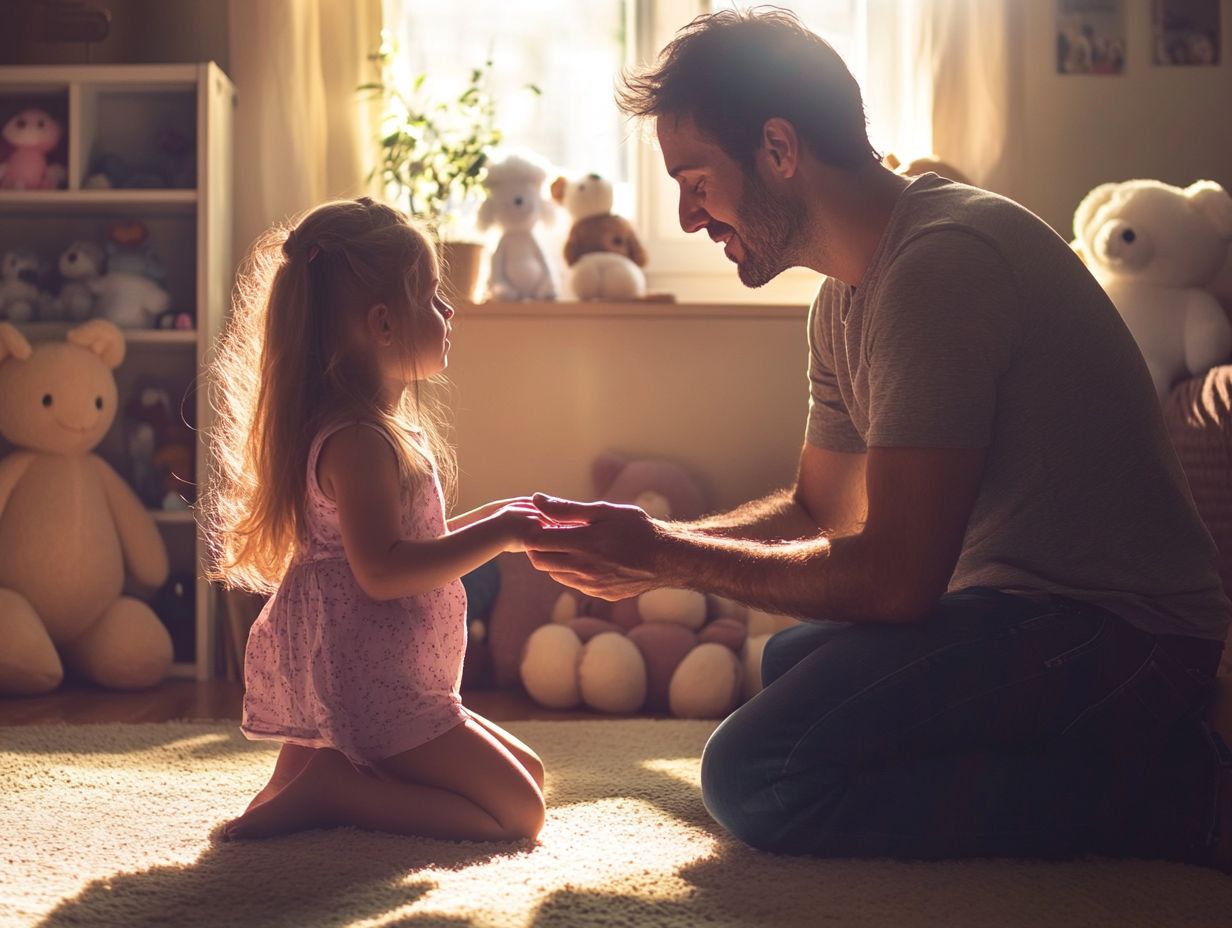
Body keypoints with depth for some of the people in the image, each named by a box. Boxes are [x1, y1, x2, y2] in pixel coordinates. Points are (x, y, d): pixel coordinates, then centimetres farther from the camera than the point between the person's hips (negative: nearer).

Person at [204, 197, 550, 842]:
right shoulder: (358, 439, -19)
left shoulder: (385, 429, 14)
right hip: (368, 687, -10)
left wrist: (493, 520, 12)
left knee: (527, 772, 17)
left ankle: (317, 763, 6)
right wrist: (495, 536, -19)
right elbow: (382, 570, -26)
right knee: (517, 811, -7)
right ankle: (326, 788, -9)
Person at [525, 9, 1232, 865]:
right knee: (792, 663, 29)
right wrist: (650, 549, 6)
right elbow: (819, 511, 21)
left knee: (755, 775, -19)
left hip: (1115, 631, -11)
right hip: (1022, 605, 11)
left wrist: (670, 555, -11)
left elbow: (893, 576, -23)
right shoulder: (849, 295, 13)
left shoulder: (940, 265, -20)